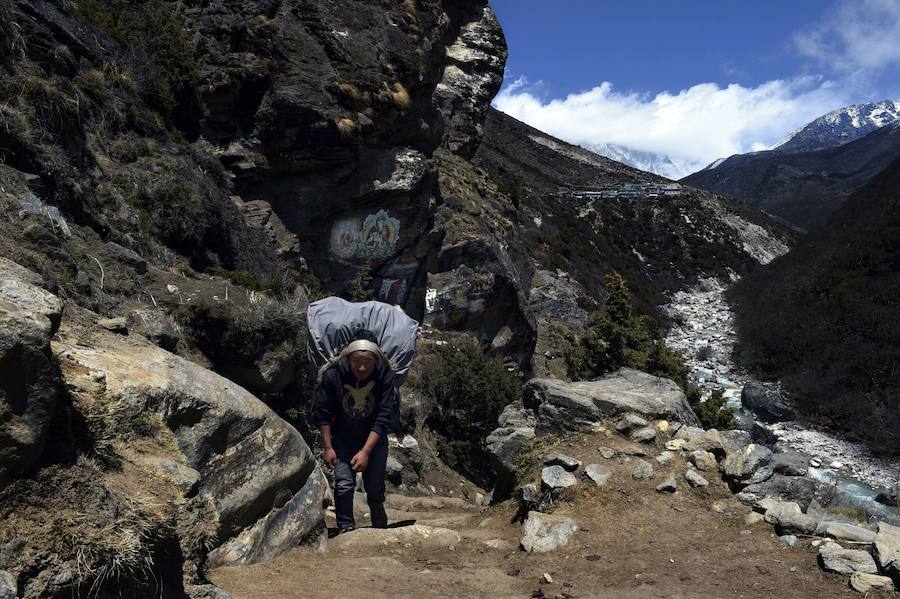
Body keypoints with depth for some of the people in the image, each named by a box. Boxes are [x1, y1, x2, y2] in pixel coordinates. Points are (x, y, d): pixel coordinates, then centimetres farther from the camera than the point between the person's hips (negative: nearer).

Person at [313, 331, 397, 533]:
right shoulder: (333, 374, -23)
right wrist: (328, 447, -11)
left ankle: (380, 528, 33)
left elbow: (383, 417, -23)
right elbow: (321, 412, -11)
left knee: (375, 488, 3)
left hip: (374, 438, 0)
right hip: (342, 438, 0)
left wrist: (366, 451, -28)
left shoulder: (385, 376, -24)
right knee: (344, 483, -15)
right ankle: (346, 529, 5)